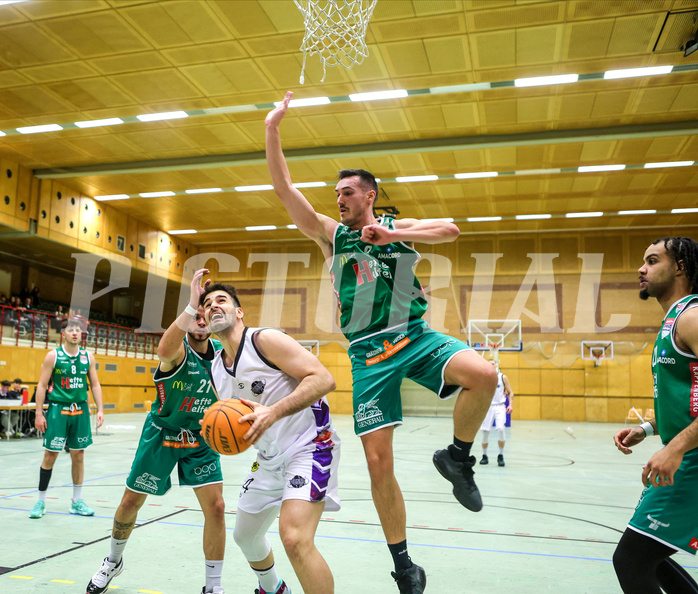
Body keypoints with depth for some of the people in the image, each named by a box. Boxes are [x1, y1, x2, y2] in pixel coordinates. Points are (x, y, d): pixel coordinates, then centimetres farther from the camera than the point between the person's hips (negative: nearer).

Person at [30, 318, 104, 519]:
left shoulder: (88, 356, 5)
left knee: (78, 455, 8)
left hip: (80, 410, 3)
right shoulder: (53, 355, -4)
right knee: (50, 455, -1)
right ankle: (41, 501, 15)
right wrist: (39, 413, -9)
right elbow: (42, 385, -3)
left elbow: (95, 384, 9)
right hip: (58, 409, -3)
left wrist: (100, 409, 1)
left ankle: (77, 502, 18)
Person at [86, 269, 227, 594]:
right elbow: (164, 351, -50)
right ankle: (113, 561, 43)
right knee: (130, 502, 12)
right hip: (162, 433, -2)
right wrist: (191, 306, -60)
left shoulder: (221, 352, -7)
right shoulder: (178, 349, -22)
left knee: (215, 507, -9)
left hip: (201, 439, 3)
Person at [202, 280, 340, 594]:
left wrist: (273, 412, -33)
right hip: (270, 456, 9)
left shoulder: (264, 339, -16)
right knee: (245, 535, 22)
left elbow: (323, 379, -25)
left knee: (294, 538, -28)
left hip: (308, 445, -9)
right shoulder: (215, 369, 8)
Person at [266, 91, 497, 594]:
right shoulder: (331, 234, 11)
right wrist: (272, 130, -5)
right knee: (378, 461, -3)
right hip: (369, 351, 0)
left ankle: (457, 457, -1)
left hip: (415, 336, 0)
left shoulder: (398, 228, 12)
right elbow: (286, 190, 2)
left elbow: (451, 230, -4)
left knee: (483, 375, -28)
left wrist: (394, 234, -14)